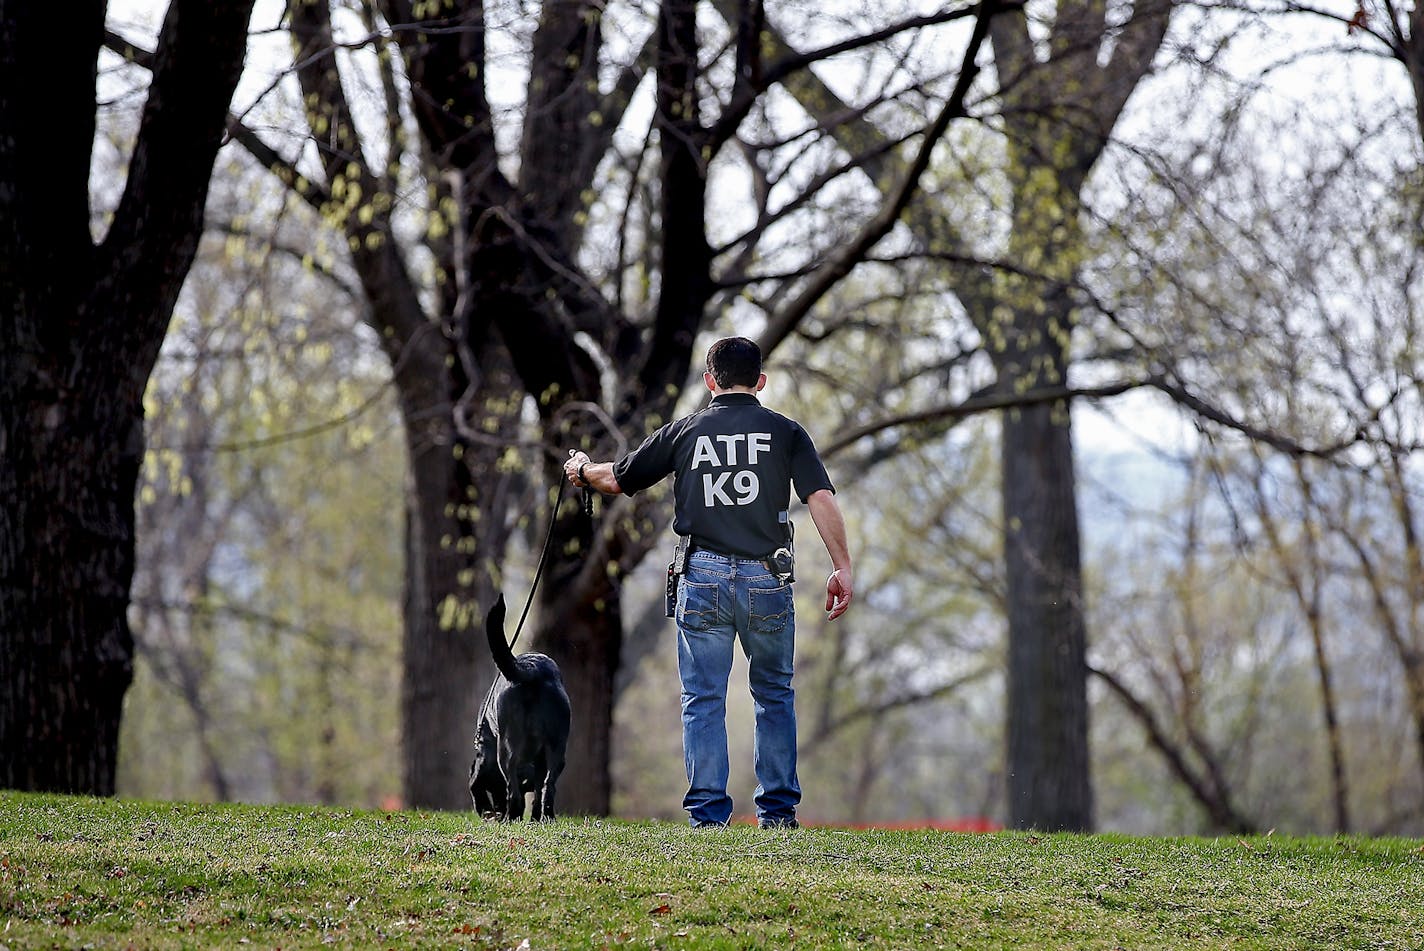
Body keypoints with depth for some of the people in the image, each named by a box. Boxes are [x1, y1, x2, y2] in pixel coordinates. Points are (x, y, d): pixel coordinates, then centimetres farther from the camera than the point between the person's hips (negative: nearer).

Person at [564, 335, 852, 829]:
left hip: (702, 576, 0)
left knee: (703, 699, 5)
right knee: (775, 694, 14)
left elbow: (617, 480, 14)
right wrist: (842, 567, -3)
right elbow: (821, 499, -6)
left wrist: (582, 468, 36)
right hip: (767, 579, 0)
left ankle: (708, 813, 0)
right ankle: (778, 809, 12)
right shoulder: (785, 432, 4)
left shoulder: (684, 431, 6)